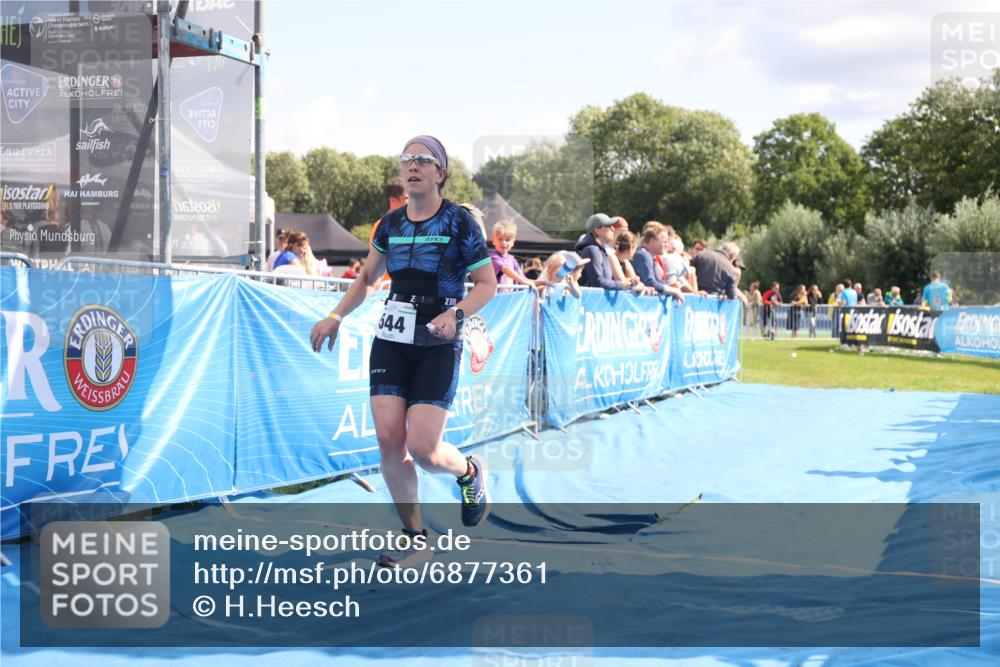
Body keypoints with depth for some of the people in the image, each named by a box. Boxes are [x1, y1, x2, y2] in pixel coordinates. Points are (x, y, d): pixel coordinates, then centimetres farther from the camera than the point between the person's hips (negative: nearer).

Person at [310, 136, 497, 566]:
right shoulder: (390, 224, 8)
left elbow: (487, 284, -5)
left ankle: (468, 472, 23)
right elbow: (366, 279, 22)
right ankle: (414, 536, 10)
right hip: (390, 340, 4)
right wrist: (336, 316, 11)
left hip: (438, 347, -4)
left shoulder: (459, 221, -5)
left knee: (421, 448, -13)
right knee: (388, 438, -6)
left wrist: (455, 312, -22)